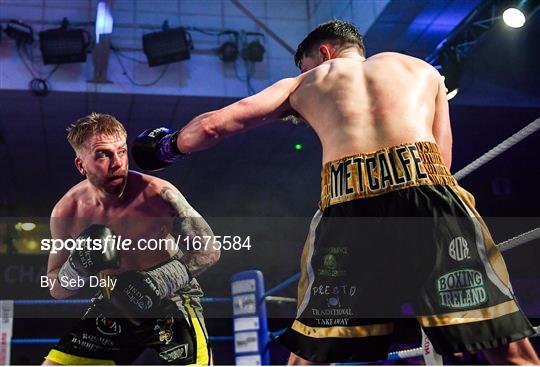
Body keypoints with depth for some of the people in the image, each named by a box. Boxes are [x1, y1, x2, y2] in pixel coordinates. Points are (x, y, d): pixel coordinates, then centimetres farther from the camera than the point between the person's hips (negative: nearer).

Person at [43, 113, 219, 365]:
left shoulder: (158, 194, -22)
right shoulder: (66, 213, -10)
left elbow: (208, 250, -15)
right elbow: (56, 290, 3)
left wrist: (160, 281, -30)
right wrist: (78, 268, -20)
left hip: (170, 302, -4)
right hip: (114, 306, 4)